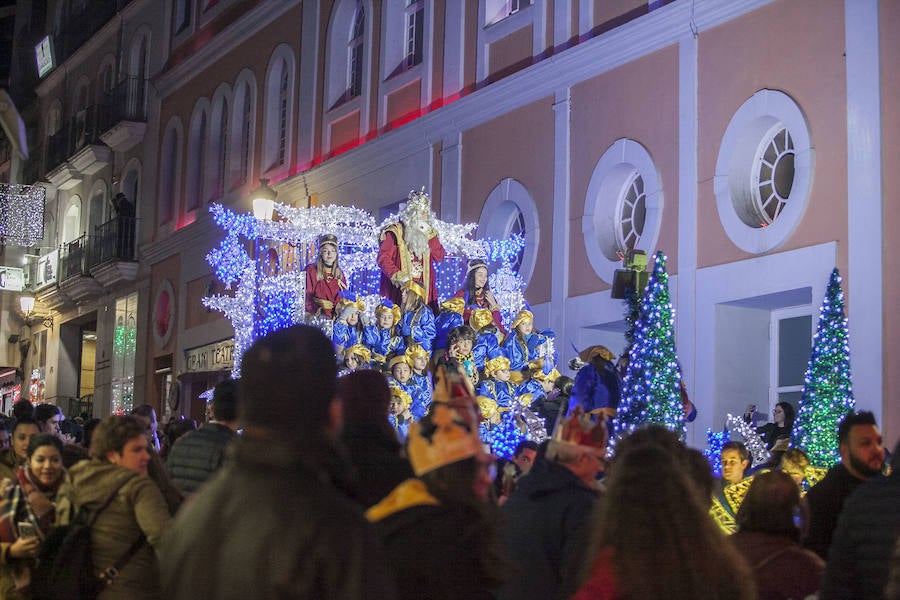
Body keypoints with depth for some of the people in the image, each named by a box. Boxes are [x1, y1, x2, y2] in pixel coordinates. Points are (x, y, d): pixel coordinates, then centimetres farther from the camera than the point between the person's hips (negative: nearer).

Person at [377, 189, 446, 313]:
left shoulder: (428, 233, 18)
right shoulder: (395, 232, 0)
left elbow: (439, 257, 8)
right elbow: (382, 258, -7)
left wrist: (430, 236, -1)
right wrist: (397, 275, -19)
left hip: (424, 289, 5)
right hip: (400, 289, -5)